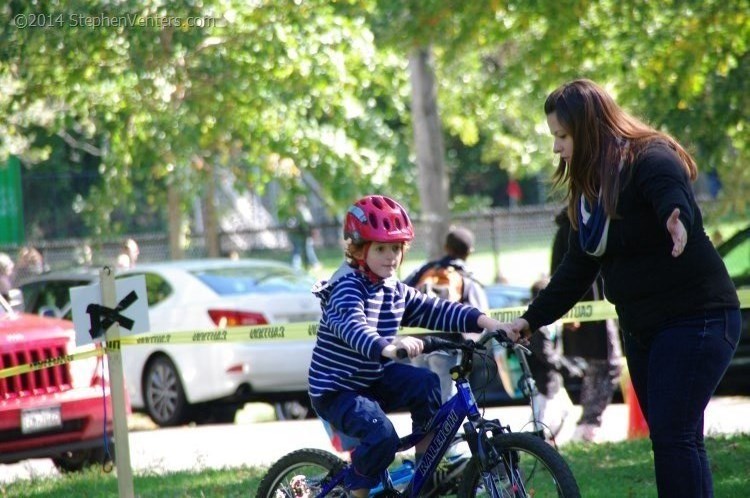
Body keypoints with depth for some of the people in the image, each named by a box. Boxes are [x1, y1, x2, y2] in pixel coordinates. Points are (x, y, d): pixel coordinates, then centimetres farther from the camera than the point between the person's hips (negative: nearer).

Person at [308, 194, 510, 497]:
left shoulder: (396, 291, 3)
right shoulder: (348, 287, -22)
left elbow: (437, 311, -1)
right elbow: (352, 326, -41)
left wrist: (487, 323, -16)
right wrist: (387, 347, -62)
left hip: (374, 378, 7)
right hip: (336, 391, -7)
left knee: (426, 383, -18)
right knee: (381, 435, -30)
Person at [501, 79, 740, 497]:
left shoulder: (650, 161, -17)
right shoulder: (589, 185, 8)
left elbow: (678, 203, -39)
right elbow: (578, 268, 15)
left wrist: (678, 223, -62)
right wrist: (531, 320, 11)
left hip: (696, 318, -9)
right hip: (643, 328, 9)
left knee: (673, 435, -16)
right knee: (668, 438, 8)